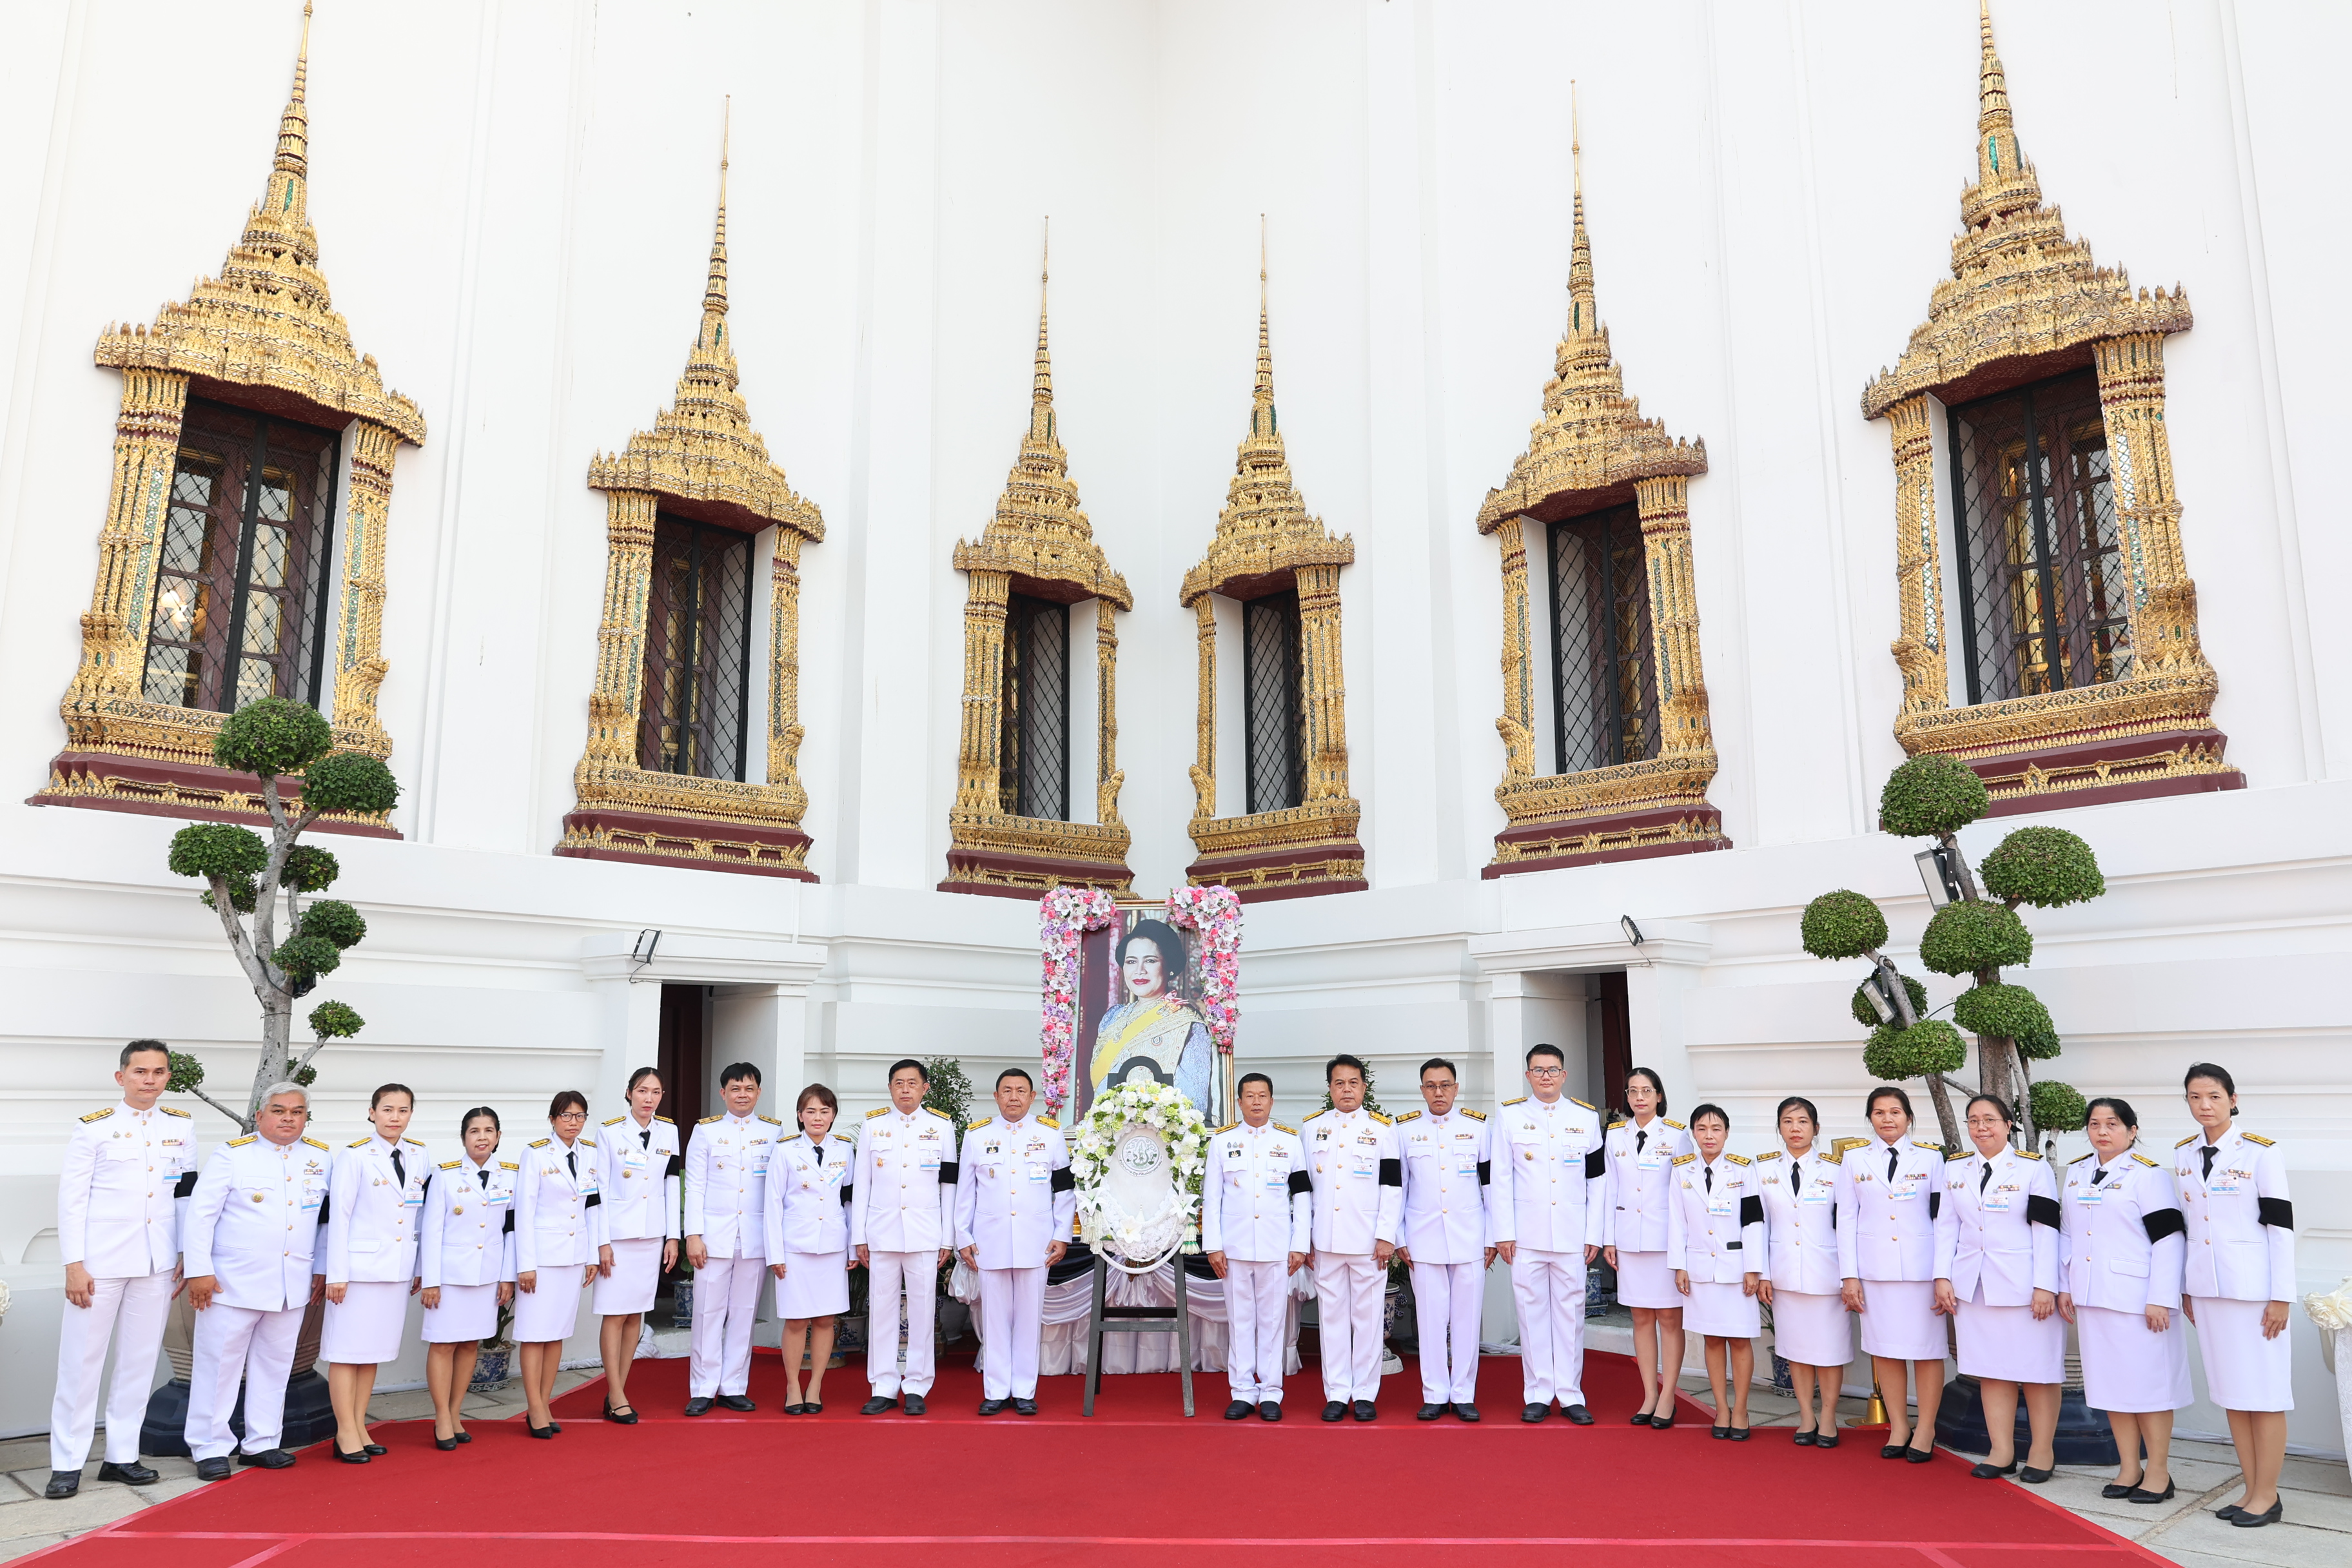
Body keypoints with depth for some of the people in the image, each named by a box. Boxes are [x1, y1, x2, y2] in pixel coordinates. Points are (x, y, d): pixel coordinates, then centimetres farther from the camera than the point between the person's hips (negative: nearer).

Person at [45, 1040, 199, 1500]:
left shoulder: (182, 1127, 7)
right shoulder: (94, 1128, -3)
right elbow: (71, 1199, -4)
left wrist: (186, 1255, 7)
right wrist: (74, 1265, -9)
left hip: (157, 1263, 3)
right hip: (100, 1261, -3)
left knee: (139, 1359, 7)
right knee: (81, 1359, 1)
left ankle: (121, 1457, 17)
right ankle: (67, 1464, 11)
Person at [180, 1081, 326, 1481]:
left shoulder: (320, 1158, 7)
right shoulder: (233, 1154, -5)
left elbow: (327, 1217, 13)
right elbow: (200, 1213, -6)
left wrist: (322, 1269, 11)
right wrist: (199, 1271, -10)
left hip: (293, 1283, 4)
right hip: (233, 1281, -4)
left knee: (274, 1364, 11)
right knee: (219, 1363, 1)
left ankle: (261, 1443, 21)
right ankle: (210, 1448, 12)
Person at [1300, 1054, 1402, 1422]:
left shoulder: (1383, 1128, 1)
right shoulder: (1312, 1127, 9)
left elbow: (1393, 1185, -2)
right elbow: (1304, 1185, 12)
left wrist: (1386, 1236, -8)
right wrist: (1303, 1238, 8)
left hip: (1368, 1240, -2)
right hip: (1326, 1240, 2)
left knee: (1367, 1316, 3)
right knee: (1332, 1315, 6)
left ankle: (1365, 1394, 12)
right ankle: (1336, 1394, 13)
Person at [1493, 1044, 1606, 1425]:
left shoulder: (1587, 1118, 7)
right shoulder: (1509, 1116, 4)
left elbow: (1598, 1180, 7)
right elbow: (1501, 1178, 2)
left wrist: (1595, 1235, 3)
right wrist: (1504, 1232, -4)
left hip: (1572, 1235, 1)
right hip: (1526, 1234, -1)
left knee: (1571, 1311, 5)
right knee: (1532, 1311, 4)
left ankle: (1571, 1395, 14)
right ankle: (1537, 1395, 12)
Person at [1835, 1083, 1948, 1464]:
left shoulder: (1930, 1157, 5)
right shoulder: (1854, 1160, 7)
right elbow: (1846, 1219, 6)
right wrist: (1849, 1276, 1)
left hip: (1921, 1267, -1)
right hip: (1874, 1269, 1)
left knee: (1926, 1349, 0)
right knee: (1884, 1348, 5)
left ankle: (1925, 1430, 13)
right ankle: (1898, 1428, 16)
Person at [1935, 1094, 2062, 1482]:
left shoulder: (2033, 1167, -3)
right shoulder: (1954, 1170, 9)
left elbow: (2046, 1230, -7)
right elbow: (1946, 1227, 10)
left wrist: (2045, 1286, -12)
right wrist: (1942, 1277, 3)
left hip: (2024, 1286, -4)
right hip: (1973, 1286, 4)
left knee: (2036, 1369, 2)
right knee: (1990, 1370, 6)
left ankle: (2042, 1451, 14)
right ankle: (2002, 1451, 13)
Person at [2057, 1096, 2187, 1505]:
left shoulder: (2148, 1174, -8)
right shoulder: (2076, 1173, 12)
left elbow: (2169, 1238, -12)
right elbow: (2068, 1233, 17)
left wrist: (2160, 1300, -16)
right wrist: (2064, 1286, 12)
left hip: (2136, 1299, -6)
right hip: (2092, 1298, 6)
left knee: (2147, 1381, 0)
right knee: (2110, 1381, 10)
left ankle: (2158, 1473, 13)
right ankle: (2130, 1469, 21)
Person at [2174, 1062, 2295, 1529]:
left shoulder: (2261, 1152, -8)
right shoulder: (2183, 1154, 7)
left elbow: (2281, 1225, -9)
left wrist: (2281, 1297, -11)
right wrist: (2187, 1289, 14)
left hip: (2252, 1285, -5)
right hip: (2206, 1286, 5)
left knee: (2263, 1391, 1)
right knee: (2229, 1390, 10)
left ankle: (2267, 1496, 11)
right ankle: (2252, 1490, 20)